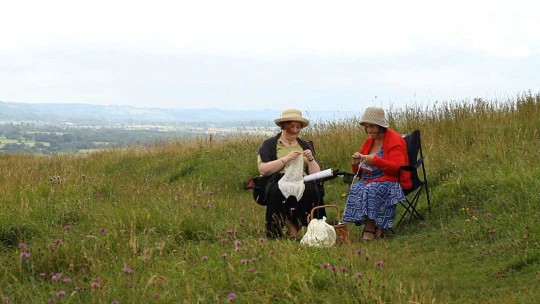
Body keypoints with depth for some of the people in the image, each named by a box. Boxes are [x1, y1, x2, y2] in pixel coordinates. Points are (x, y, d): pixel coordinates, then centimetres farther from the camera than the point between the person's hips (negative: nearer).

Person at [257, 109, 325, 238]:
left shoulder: (305, 145, 22)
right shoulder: (269, 144, 11)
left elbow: (316, 174, 18)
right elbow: (263, 169, -6)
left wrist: (311, 159, -1)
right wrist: (286, 158, -9)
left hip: (302, 183, 3)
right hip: (278, 184, -3)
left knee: (312, 189, -32)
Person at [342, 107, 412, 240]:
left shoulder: (395, 140, -2)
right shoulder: (369, 142, 18)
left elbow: (398, 168, -15)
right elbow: (359, 173, 22)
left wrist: (375, 160, -22)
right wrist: (356, 164, -2)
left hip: (389, 181, -6)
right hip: (369, 181, 6)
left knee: (370, 190, -36)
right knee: (355, 189, -27)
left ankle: (369, 229, -25)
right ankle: (376, 228, -25)